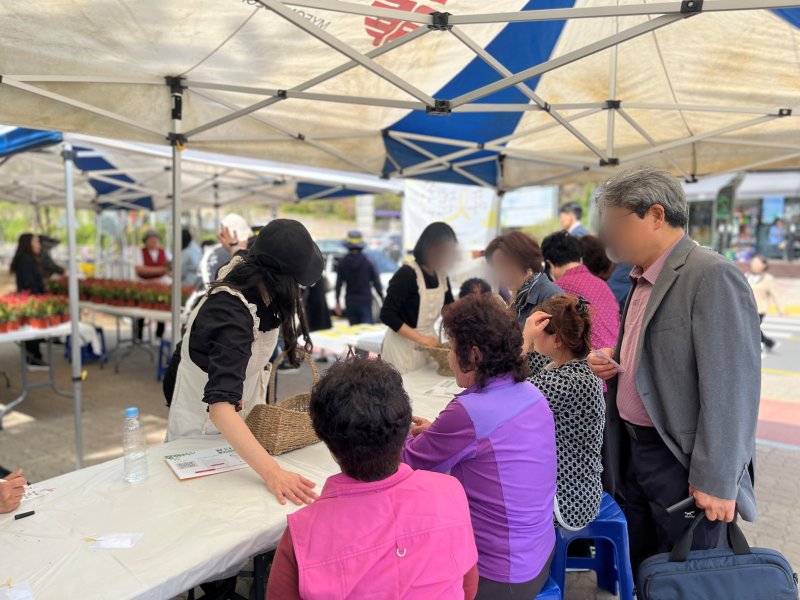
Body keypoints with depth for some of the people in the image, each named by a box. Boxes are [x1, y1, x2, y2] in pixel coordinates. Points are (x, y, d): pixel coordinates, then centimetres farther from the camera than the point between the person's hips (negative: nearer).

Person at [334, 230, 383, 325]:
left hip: (350, 302, 2)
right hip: (365, 300, -2)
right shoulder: (367, 261, -5)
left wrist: (337, 301, 8)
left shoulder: (342, 262, 0)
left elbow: (339, 283, 1)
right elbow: (376, 281, -3)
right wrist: (382, 298, 6)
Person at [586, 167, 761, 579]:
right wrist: (613, 362, 0)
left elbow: (730, 387, -21)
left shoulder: (713, 277, -19)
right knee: (639, 572, 21)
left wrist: (716, 480, -19)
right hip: (633, 450, 8)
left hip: (682, 462, -8)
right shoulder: (643, 279, 9)